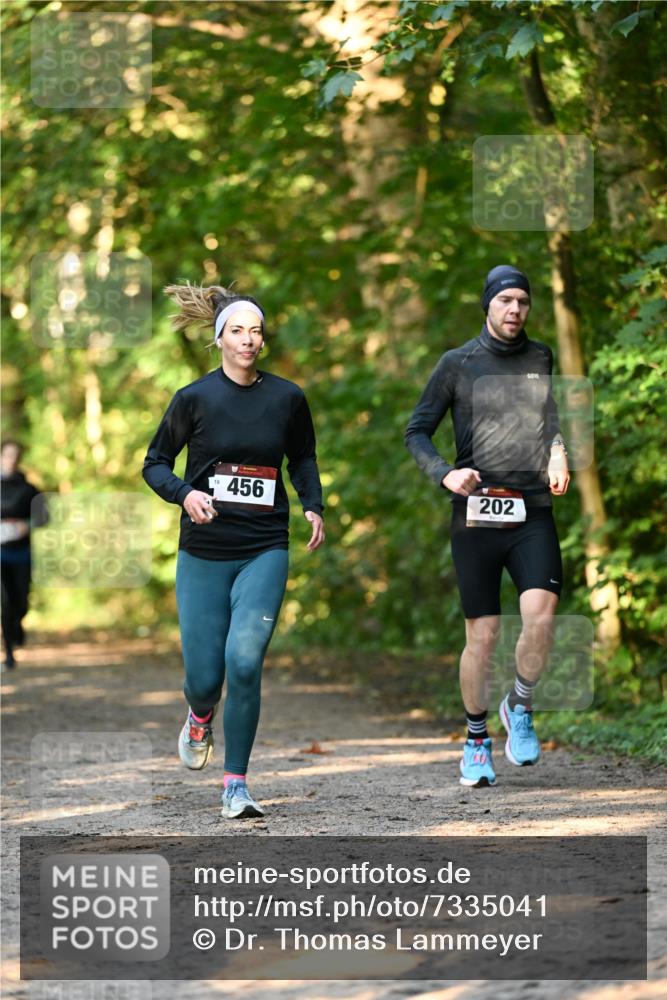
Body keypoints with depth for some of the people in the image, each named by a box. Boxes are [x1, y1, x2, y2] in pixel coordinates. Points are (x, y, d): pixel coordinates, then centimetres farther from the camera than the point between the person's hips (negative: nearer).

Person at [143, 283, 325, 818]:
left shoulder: (287, 397, 2)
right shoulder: (195, 398, -3)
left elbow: (303, 457, 19)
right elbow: (155, 463, 5)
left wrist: (314, 506, 3)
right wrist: (184, 493, -14)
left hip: (265, 551, 0)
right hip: (203, 552, 0)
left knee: (245, 662, -17)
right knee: (205, 676, 0)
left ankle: (236, 784, -4)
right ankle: (200, 717, 39)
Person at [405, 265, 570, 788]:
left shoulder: (540, 357, 13)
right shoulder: (458, 363, 4)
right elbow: (417, 431, 6)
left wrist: (558, 453, 7)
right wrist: (445, 474, -12)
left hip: (532, 513, 2)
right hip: (476, 513, -1)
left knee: (540, 613, -20)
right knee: (483, 635, -1)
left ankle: (520, 707, 6)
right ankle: (477, 740, 17)